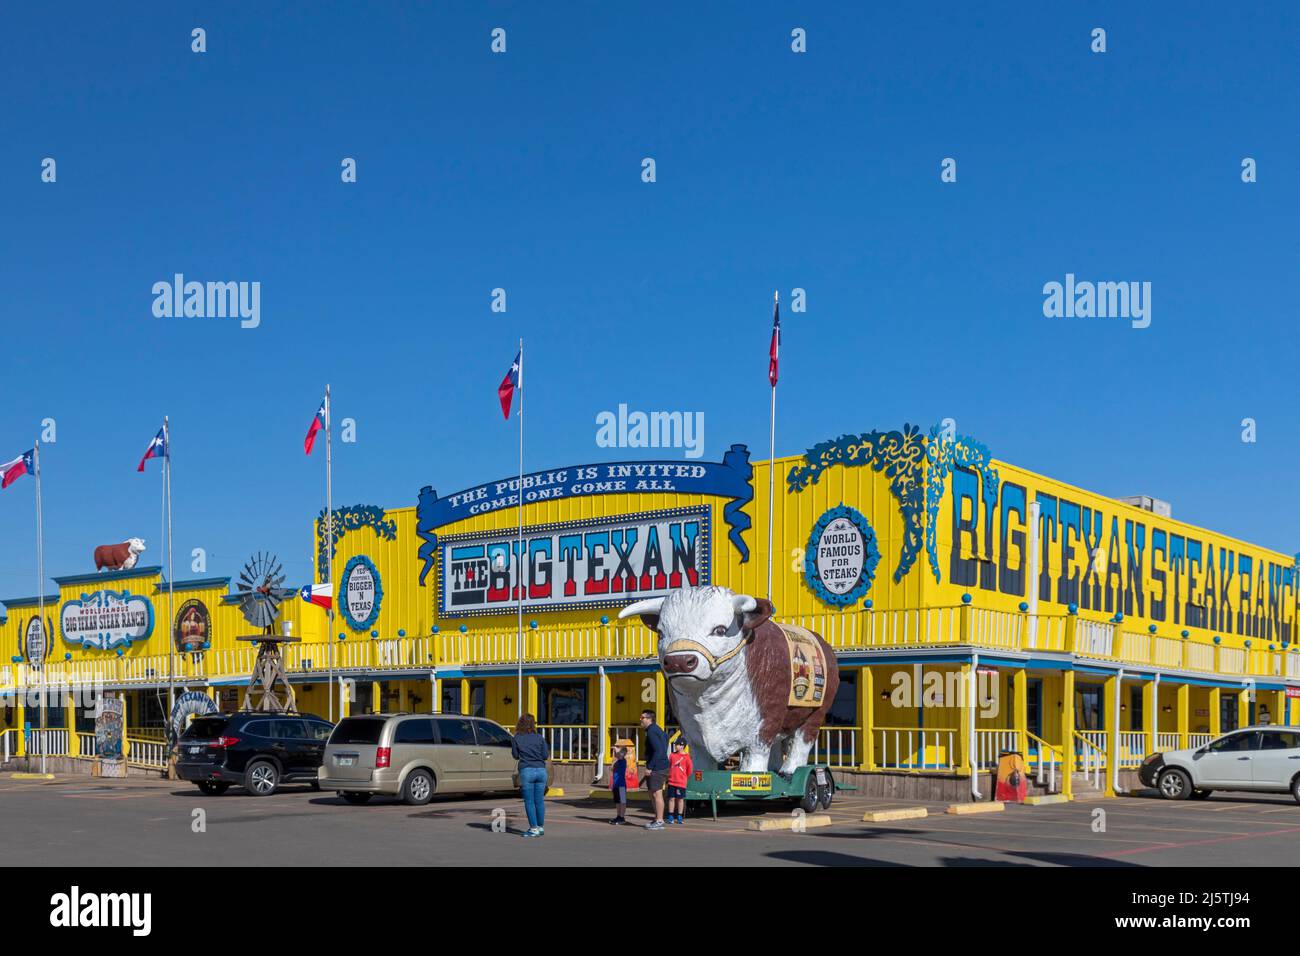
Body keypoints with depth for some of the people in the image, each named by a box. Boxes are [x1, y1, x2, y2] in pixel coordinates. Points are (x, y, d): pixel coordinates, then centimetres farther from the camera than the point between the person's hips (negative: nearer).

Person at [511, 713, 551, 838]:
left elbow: (515, 755, 5)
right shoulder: (540, 738, 4)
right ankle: (541, 827, 17)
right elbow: (546, 756, 3)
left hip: (527, 771, -3)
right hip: (541, 770, 3)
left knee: (529, 801, 3)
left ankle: (534, 828, 0)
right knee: (539, 800, 11)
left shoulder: (517, 739, 0)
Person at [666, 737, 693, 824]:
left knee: (680, 799, 4)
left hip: (681, 782, -3)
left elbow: (690, 768, 2)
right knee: (671, 798, 4)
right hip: (672, 781, 3)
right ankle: (671, 817, 10)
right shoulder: (672, 755, 6)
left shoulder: (686, 757, -6)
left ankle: (679, 817, 13)